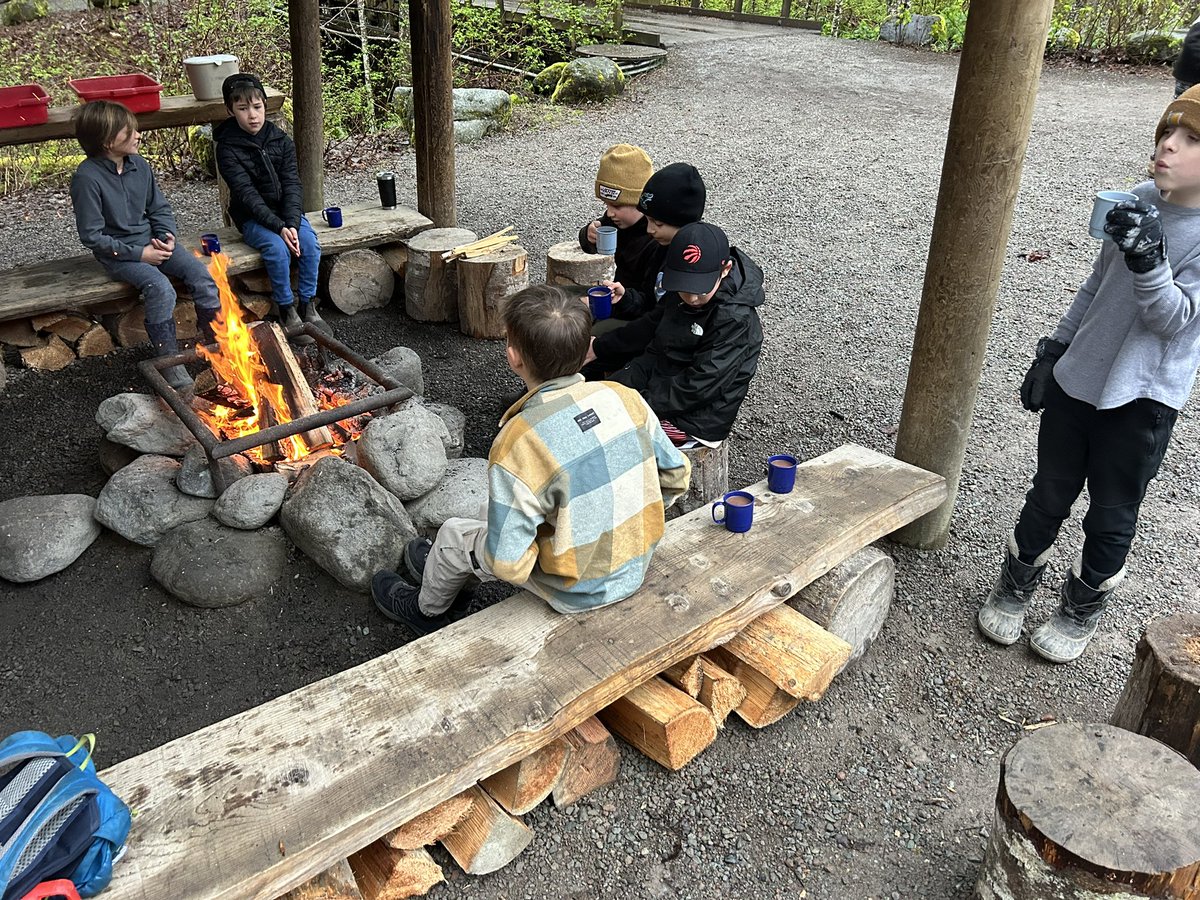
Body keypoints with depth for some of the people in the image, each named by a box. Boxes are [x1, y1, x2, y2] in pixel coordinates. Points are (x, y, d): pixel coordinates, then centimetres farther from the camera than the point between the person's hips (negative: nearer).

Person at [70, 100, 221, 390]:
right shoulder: (87, 178, -17)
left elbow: (160, 208, 13)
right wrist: (138, 254, -18)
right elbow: (92, 235, -15)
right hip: (117, 253, -6)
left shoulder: (139, 165, 2)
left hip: (150, 241, 6)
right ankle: (169, 363, -22)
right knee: (160, 287, -31)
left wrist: (166, 236, -7)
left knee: (201, 273, -16)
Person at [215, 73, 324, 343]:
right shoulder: (228, 148, -11)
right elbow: (248, 194, -18)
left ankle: (308, 306, -9)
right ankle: (286, 311, -14)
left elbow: (292, 185, -7)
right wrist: (278, 227, -29)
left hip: (286, 211, 4)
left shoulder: (281, 140, 1)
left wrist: (292, 223, -22)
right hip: (253, 218, -3)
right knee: (277, 248, -30)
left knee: (309, 242, -23)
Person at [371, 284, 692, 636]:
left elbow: (508, 564, -25)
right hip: (636, 569, 6)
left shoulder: (516, 445, -29)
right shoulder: (626, 399, -12)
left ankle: (427, 610, 49)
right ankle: (449, 565, 55)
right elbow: (677, 475, 0)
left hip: (578, 593, -6)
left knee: (455, 534, 18)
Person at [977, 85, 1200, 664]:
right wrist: (1053, 350, 12)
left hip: (1142, 399, -4)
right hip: (1076, 379, 4)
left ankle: (1081, 610, 33)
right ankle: (1015, 587, 35)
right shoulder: (1140, 202, 0)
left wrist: (1147, 257, -35)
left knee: (1111, 517, 11)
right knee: (1048, 496, 15)